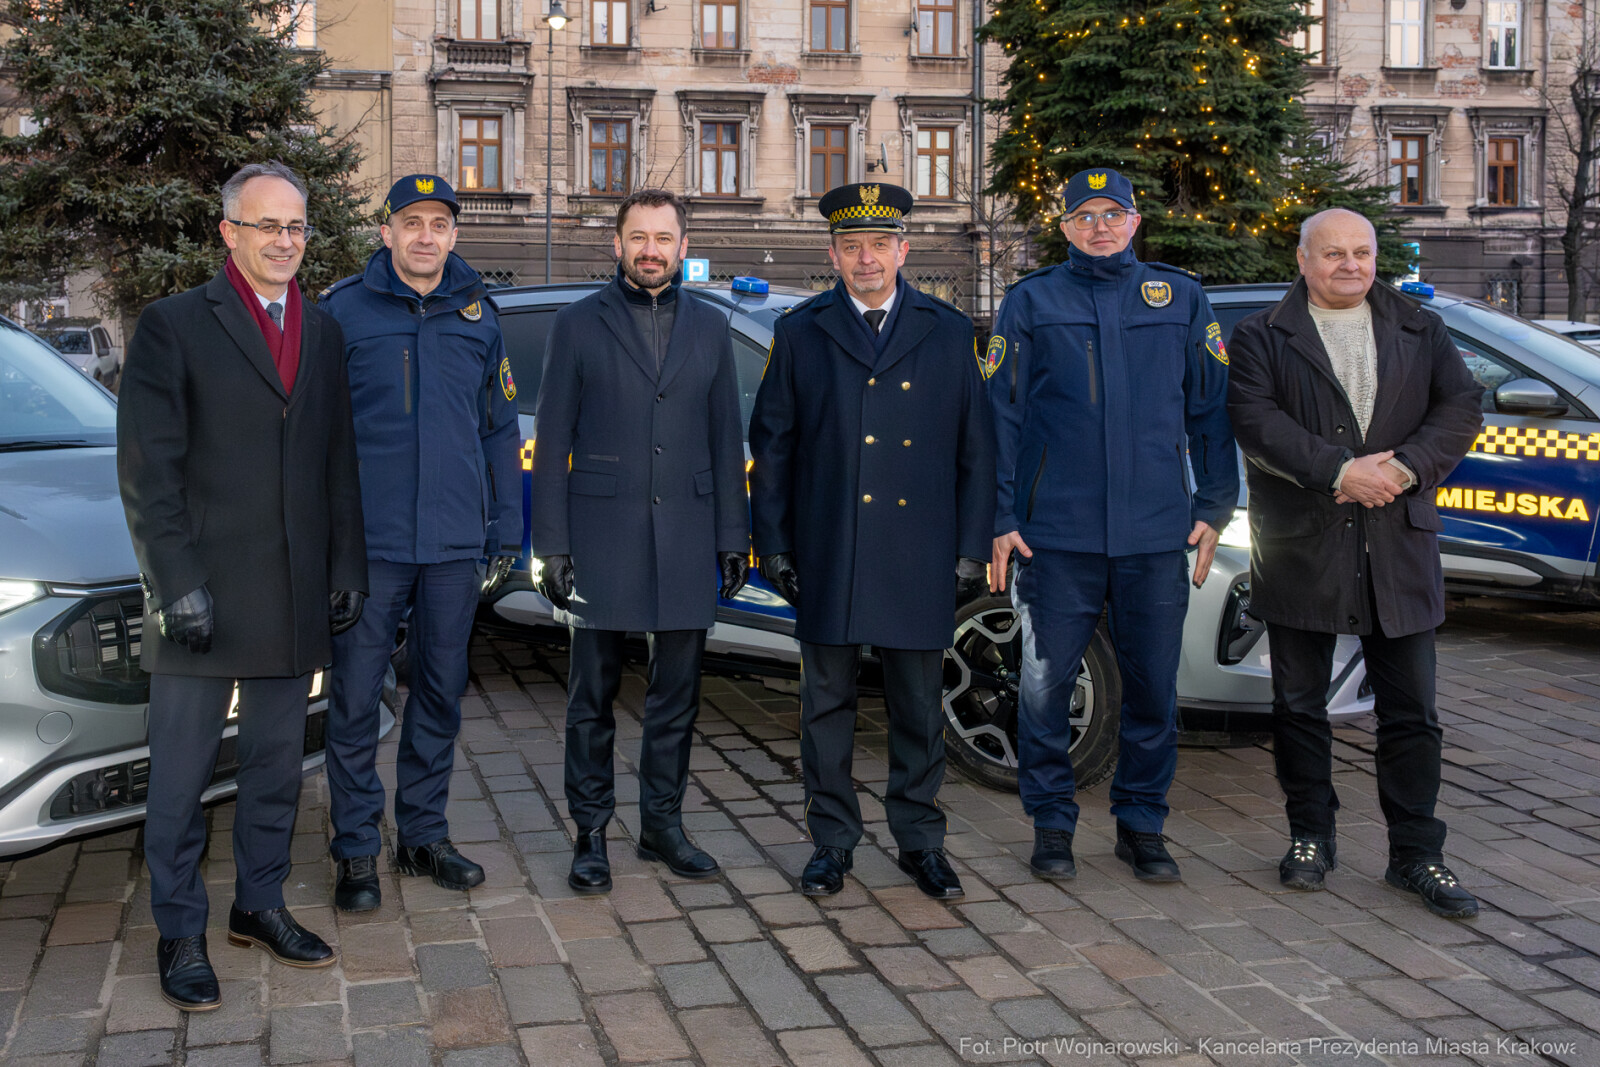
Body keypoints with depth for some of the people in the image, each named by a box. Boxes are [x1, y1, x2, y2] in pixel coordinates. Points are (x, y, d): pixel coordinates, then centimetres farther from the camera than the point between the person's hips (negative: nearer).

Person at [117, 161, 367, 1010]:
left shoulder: (323, 333, 12)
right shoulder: (173, 326, -3)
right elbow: (147, 469, -8)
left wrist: (347, 568, 9)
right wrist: (175, 584, -14)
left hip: (294, 597, 5)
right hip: (202, 593, -5)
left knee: (276, 764, 14)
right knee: (181, 775, 4)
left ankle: (259, 904, 29)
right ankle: (180, 935, 16)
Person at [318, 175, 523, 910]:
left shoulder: (477, 314, 8)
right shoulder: (342, 310, -1)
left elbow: (500, 430, 12)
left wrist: (505, 533, 8)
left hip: (454, 544, 3)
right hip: (368, 541, -3)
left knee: (441, 693, 12)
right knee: (356, 698, 1)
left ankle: (423, 834, 25)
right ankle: (356, 851, 14)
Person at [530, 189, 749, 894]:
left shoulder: (709, 327, 10)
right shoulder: (578, 325, 3)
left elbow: (726, 438, 11)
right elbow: (552, 441, 1)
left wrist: (733, 536, 6)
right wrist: (551, 544, -5)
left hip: (686, 538, 3)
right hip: (602, 537, -2)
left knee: (677, 693, 9)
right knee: (593, 697, 5)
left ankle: (662, 823, 23)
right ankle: (591, 833, 16)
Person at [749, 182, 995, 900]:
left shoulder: (949, 333, 8)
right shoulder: (801, 332, 7)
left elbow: (975, 449, 7)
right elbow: (771, 445, 7)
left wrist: (971, 548, 2)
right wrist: (773, 545, 1)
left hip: (921, 555, 0)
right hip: (827, 555, 0)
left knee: (919, 706, 8)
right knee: (828, 701, 7)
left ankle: (920, 842, 21)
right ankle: (831, 842, 19)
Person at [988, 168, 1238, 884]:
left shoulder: (1181, 299, 11)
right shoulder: (1030, 302, 6)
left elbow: (1211, 411, 12)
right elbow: (1001, 416, 5)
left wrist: (1213, 508, 6)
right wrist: (1001, 518, -1)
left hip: (1156, 531, 1)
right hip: (1056, 532, -1)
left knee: (1153, 686, 7)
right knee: (1045, 685, 2)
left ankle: (1142, 825, 21)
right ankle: (1051, 825, 18)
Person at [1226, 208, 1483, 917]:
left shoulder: (1422, 331, 13)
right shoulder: (1261, 337, 5)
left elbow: (1462, 407, 2)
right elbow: (1255, 420, -9)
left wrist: (1403, 467, -15)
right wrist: (1340, 471, -19)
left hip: (1400, 547, 2)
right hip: (1300, 549, -1)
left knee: (1411, 710, 4)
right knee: (1300, 705, 7)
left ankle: (1416, 854, 13)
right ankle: (1311, 838, 22)